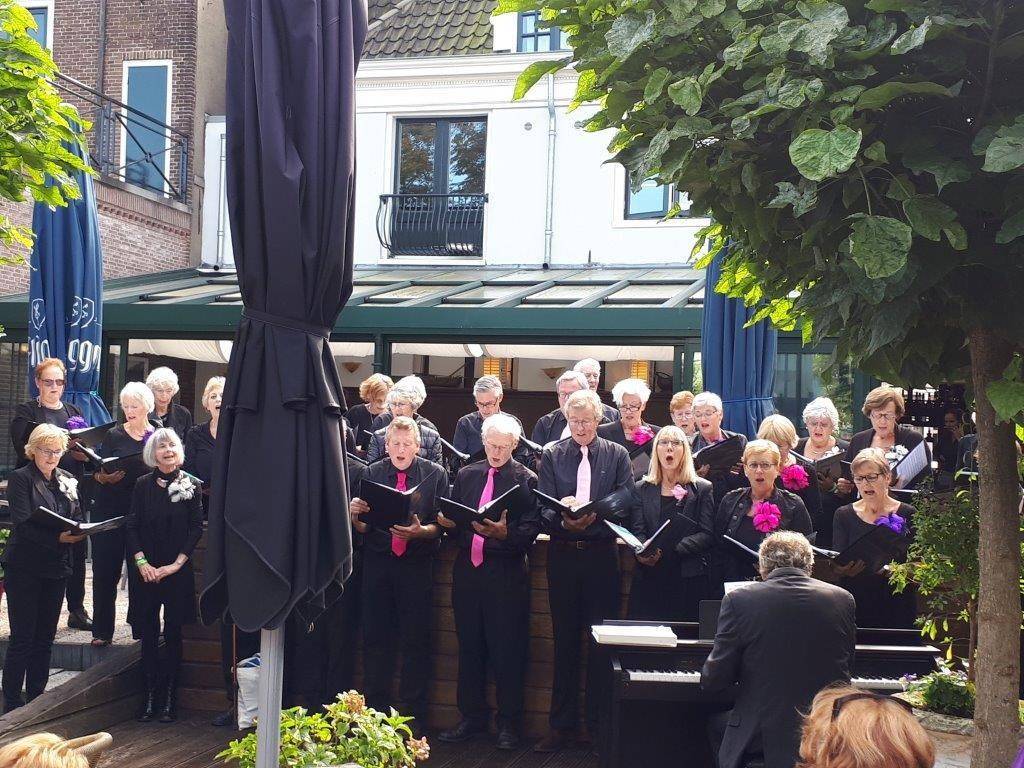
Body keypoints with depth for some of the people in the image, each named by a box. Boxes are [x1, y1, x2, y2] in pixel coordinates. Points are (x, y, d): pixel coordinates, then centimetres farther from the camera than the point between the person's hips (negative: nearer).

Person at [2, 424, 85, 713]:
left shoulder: (67, 480, 12)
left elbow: (78, 516, 12)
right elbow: (23, 524, -16)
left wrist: (78, 533, -11)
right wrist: (58, 537, -28)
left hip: (56, 567, 5)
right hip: (24, 567, -5)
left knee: (45, 636, 11)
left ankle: (36, 697, 19)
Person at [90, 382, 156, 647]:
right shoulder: (114, 435, 4)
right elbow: (98, 472, 3)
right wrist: (104, 477, -19)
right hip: (110, 510, 0)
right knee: (106, 570, -1)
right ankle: (102, 630, 5)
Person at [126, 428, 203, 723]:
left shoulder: (191, 486, 0)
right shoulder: (143, 485, 5)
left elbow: (196, 528, -2)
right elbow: (132, 526, 3)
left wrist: (177, 563, -10)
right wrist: (141, 561, -8)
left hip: (177, 570, -1)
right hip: (145, 570, 2)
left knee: (173, 632, 2)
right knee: (148, 633, 2)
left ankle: (169, 698, 7)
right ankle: (150, 696, 8)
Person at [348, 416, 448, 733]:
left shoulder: (435, 474, 3)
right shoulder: (372, 473, 8)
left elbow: (442, 524, -2)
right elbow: (362, 528, 5)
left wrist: (420, 531, -22)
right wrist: (355, 514, -17)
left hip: (417, 564, -1)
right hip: (377, 562, 2)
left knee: (415, 640, 1)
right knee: (374, 637, 3)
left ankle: (412, 714, 10)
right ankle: (374, 710, 14)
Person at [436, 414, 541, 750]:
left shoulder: (526, 480, -2)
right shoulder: (466, 475, 13)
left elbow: (531, 530, -10)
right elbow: (453, 519, 15)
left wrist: (505, 534, -27)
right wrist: (449, 523, -7)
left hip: (506, 574, -4)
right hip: (467, 571, 5)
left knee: (507, 650, 0)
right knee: (469, 647, 11)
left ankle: (508, 724, 10)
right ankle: (472, 717, 23)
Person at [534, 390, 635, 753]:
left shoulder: (617, 455, 4)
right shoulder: (552, 456, 5)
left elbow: (626, 506, -3)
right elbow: (543, 509, -1)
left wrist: (594, 516, -21)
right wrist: (564, 520, -22)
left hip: (601, 555, -1)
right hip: (562, 555, 1)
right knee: (565, 641, 7)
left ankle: (597, 724, 12)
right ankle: (561, 724, 14)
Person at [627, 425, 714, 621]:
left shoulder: (702, 489, 8)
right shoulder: (642, 489, 14)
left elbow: (708, 535, -2)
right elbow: (637, 531, 5)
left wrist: (672, 549, -16)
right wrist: (643, 552, -19)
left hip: (688, 580, -1)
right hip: (649, 580, 2)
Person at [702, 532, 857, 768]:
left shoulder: (739, 600, -10)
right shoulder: (842, 599, -2)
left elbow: (713, 682, -8)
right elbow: (847, 667, 11)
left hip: (761, 733, -3)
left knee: (716, 724, 29)